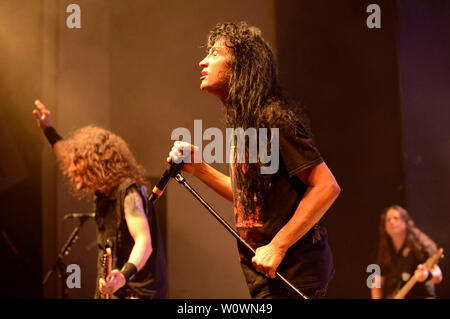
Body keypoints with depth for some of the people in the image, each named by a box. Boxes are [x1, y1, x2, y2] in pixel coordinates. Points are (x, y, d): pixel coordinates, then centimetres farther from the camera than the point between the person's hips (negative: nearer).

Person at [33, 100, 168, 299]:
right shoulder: (105, 191, 11)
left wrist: (125, 275, -46)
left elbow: (144, 242, -29)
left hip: (137, 292, -9)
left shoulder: (128, 191, -16)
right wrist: (48, 130, 37)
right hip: (111, 291, 9)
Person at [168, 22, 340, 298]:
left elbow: (327, 187, -21)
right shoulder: (242, 124, 12)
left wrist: (277, 247, -22)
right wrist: (198, 168, 11)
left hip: (292, 272, -9)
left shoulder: (272, 117, -16)